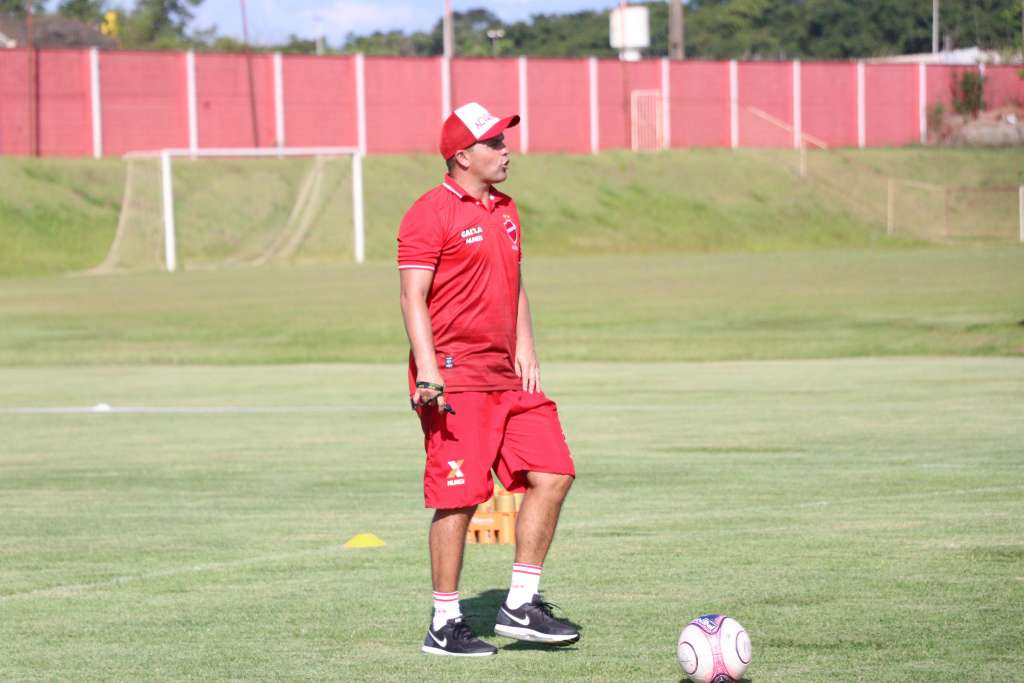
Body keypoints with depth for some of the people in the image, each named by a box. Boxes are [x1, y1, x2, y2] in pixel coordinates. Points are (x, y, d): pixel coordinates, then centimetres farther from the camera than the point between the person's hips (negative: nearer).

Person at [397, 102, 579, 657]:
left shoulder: (505, 210, 17)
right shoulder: (430, 214, -9)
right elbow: (413, 297, -13)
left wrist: (525, 349, 12)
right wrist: (427, 371, -22)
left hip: (506, 376, 8)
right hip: (454, 380, -8)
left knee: (552, 476, 1)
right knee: (459, 499, -7)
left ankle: (520, 606, 10)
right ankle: (444, 626, 3)